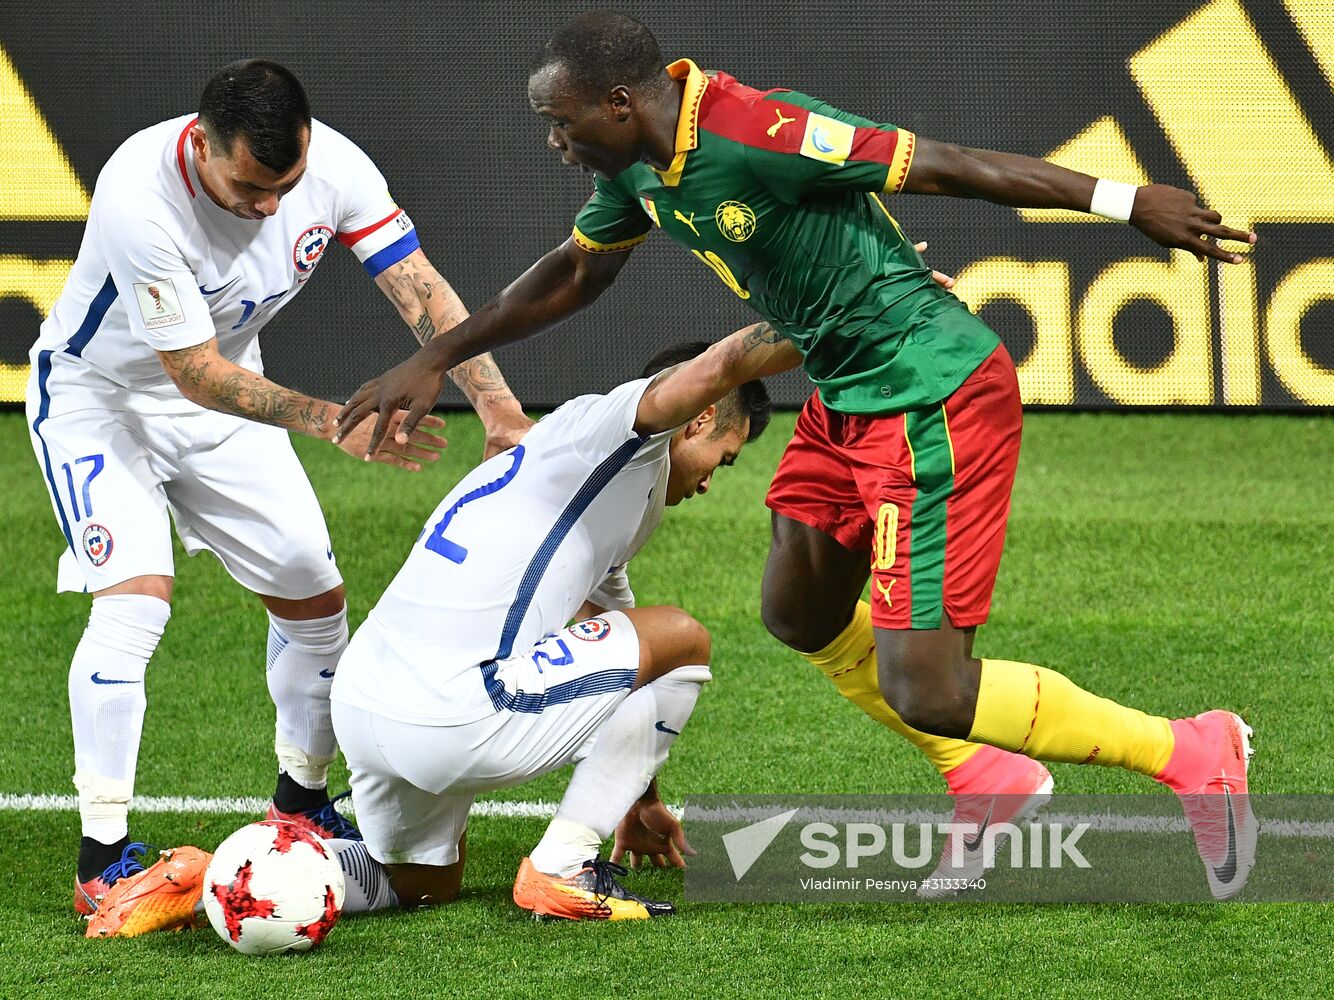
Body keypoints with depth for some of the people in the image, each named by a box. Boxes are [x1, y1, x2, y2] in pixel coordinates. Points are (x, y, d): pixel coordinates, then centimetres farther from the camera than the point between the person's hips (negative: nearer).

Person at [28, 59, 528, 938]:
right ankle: (103, 859, -19)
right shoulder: (141, 196, -38)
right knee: (135, 595, -24)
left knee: (315, 597, 6)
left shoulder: (332, 166, -22)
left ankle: (300, 808, 28)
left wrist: (500, 407, -31)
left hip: (223, 396, 6)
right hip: (100, 396, -6)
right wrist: (337, 422, -38)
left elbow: (423, 292, -18)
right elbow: (195, 372, -32)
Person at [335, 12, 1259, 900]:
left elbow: (947, 165, -23)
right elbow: (573, 275, 23)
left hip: (934, 400, -10)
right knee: (800, 615, 23)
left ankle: (1191, 756, 1)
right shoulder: (640, 166, 3)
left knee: (925, 695, -12)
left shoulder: (751, 136, -26)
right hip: (846, 396, 10)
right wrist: (434, 364, 27)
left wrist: (1126, 203, -21)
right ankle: (990, 784, 35)